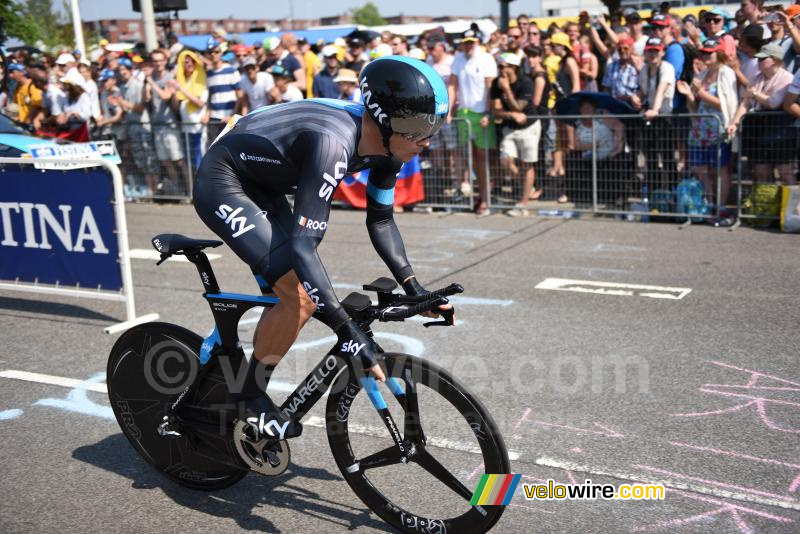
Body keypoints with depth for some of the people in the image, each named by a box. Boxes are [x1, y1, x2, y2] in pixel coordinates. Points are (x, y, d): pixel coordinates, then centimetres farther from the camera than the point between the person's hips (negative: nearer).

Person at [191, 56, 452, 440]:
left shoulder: (385, 143, -9)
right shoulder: (334, 143, -36)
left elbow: (380, 220, 4)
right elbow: (303, 247, -39)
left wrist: (415, 289, -2)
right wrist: (349, 333, -40)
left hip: (262, 186, 9)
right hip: (222, 185, -9)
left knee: (290, 294, 9)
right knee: (301, 296, -18)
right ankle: (249, 397, 3)